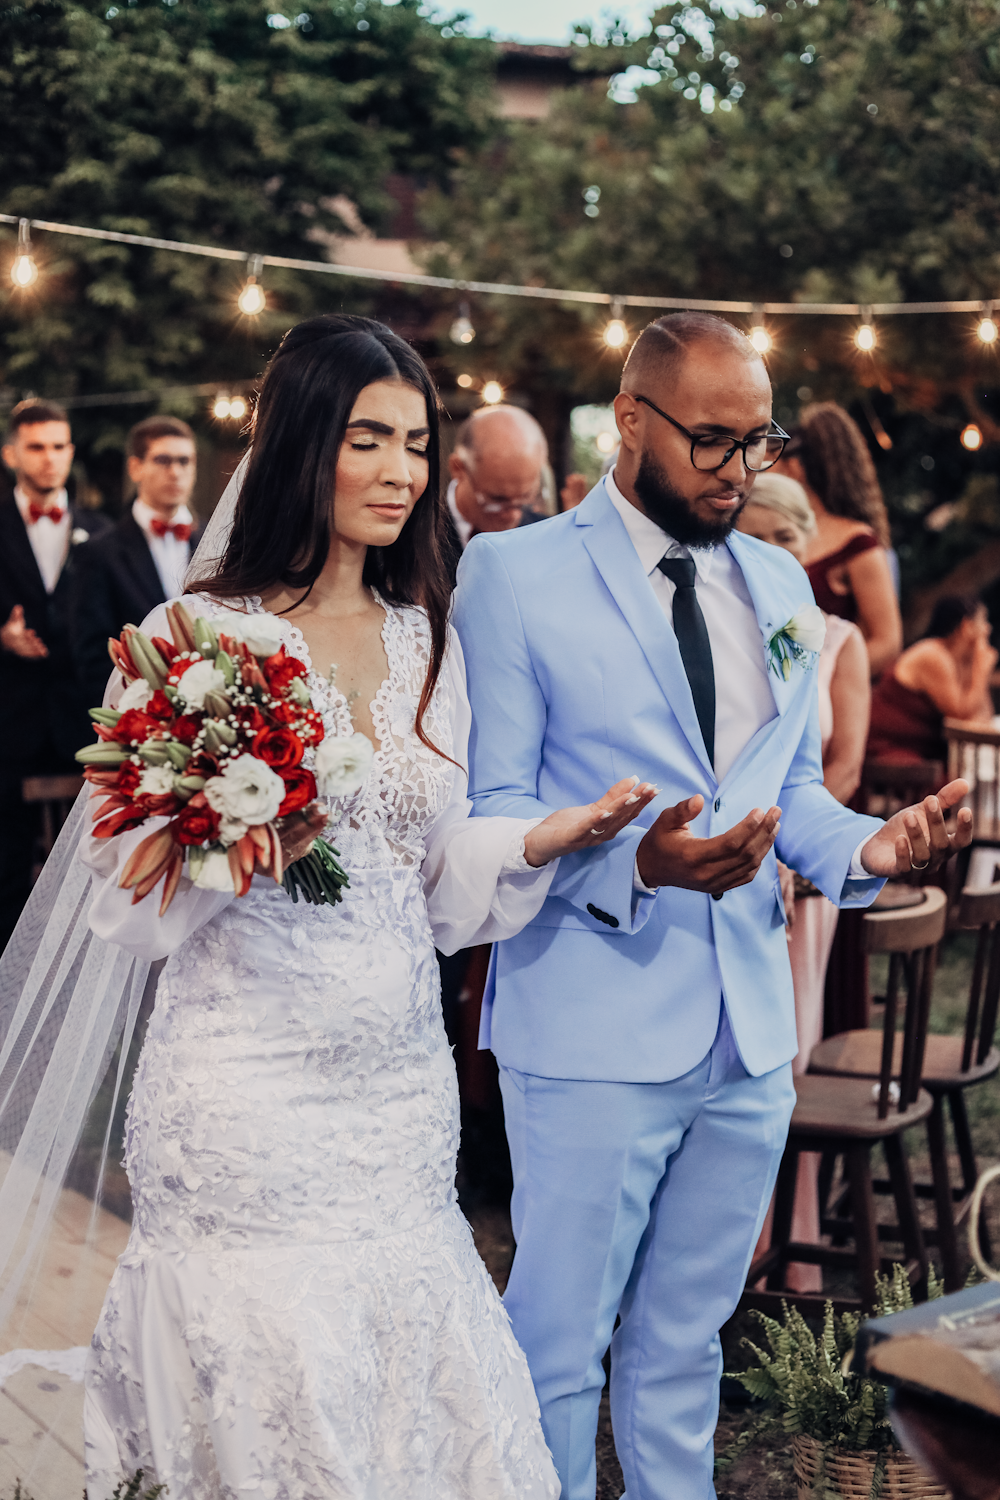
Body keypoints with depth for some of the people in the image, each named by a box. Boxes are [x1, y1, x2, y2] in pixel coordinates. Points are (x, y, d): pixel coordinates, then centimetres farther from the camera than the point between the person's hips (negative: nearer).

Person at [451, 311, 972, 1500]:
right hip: (594, 1034, -5)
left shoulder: (778, 583, 11)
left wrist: (864, 846, -5)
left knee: (684, 1342, 19)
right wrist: (635, 863, -27)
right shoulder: (514, 574, -7)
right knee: (559, 1346, 6)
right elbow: (488, 810, -10)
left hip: (749, 1036, 5)